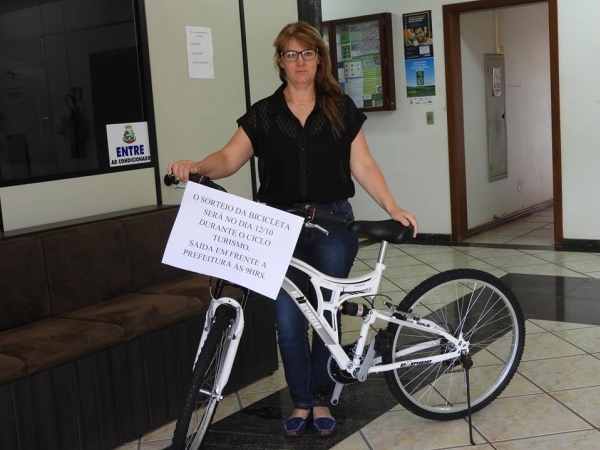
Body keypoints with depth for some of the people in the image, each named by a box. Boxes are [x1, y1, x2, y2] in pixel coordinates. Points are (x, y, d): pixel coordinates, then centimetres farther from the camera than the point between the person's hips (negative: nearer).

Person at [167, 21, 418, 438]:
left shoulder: (341, 108, 4)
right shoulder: (263, 114, 4)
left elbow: (363, 166, 3)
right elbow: (229, 158, -6)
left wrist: (393, 208, -6)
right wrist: (196, 166, -26)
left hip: (332, 224, 0)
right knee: (288, 319, 0)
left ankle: (320, 399, 25)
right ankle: (301, 403, 19)